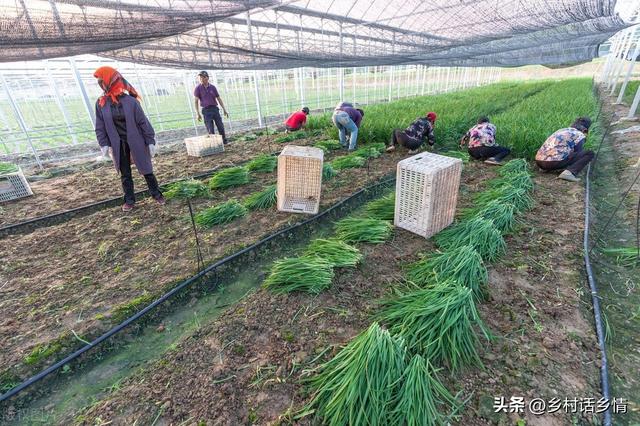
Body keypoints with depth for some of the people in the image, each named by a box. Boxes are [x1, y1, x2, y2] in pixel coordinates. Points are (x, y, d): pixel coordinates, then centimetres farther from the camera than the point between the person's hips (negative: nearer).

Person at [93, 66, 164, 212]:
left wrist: (150, 141, -8)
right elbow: (100, 126, 4)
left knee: (146, 169, 6)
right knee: (125, 174, 11)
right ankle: (129, 200, 23)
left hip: (136, 142, -3)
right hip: (118, 145, 3)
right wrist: (104, 144, -3)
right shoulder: (101, 103, 0)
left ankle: (156, 194, 22)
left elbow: (143, 122, -7)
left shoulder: (130, 100, -10)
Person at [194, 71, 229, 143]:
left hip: (215, 109, 2)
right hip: (206, 110, -2)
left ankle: (224, 141, 16)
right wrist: (198, 114, -11)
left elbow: (219, 98, 12)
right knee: (210, 130, -1)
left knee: (221, 127, 3)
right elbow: (196, 101, -3)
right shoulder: (198, 88, -1)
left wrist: (224, 110, 8)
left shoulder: (212, 87, 7)